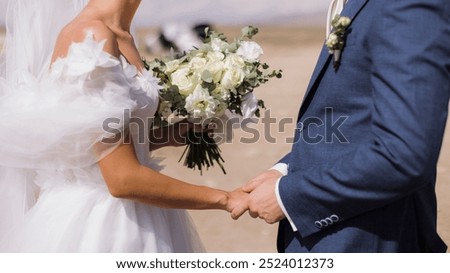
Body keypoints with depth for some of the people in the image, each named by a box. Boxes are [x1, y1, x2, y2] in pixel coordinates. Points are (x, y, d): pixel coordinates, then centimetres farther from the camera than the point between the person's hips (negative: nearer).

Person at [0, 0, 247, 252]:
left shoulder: (117, 36, 6)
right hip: (93, 221, -8)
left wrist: (170, 134, 12)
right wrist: (224, 199, -14)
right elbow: (123, 178, -23)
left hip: (129, 217, 8)